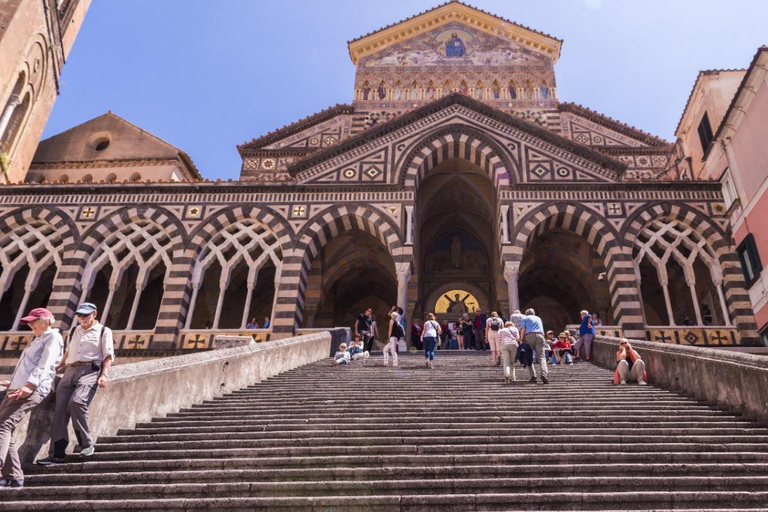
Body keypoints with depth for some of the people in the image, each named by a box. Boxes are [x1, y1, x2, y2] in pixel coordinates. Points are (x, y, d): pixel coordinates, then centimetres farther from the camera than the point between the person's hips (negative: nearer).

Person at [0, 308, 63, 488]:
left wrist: (29, 385, -30)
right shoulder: (39, 339, 29)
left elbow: (44, 366, -17)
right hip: (18, 389, 10)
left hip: (33, 390, -10)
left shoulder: (53, 338, -1)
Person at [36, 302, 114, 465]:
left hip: (90, 371, -6)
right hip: (70, 372, 6)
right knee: (60, 409, -8)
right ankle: (57, 453, -5)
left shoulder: (103, 331, 8)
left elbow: (108, 355, -1)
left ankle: (87, 444, -14)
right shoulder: (74, 331, 24)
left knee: (76, 402, -28)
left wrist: (104, 375, -13)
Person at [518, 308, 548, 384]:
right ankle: (544, 374, -29)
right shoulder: (538, 318, 30)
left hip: (529, 337, -2)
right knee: (541, 356, -6)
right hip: (540, 336, 2)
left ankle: (533, 376, -3)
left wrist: (521, 339, 0)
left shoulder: (524, 318, 17)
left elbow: (523, 329, 1)